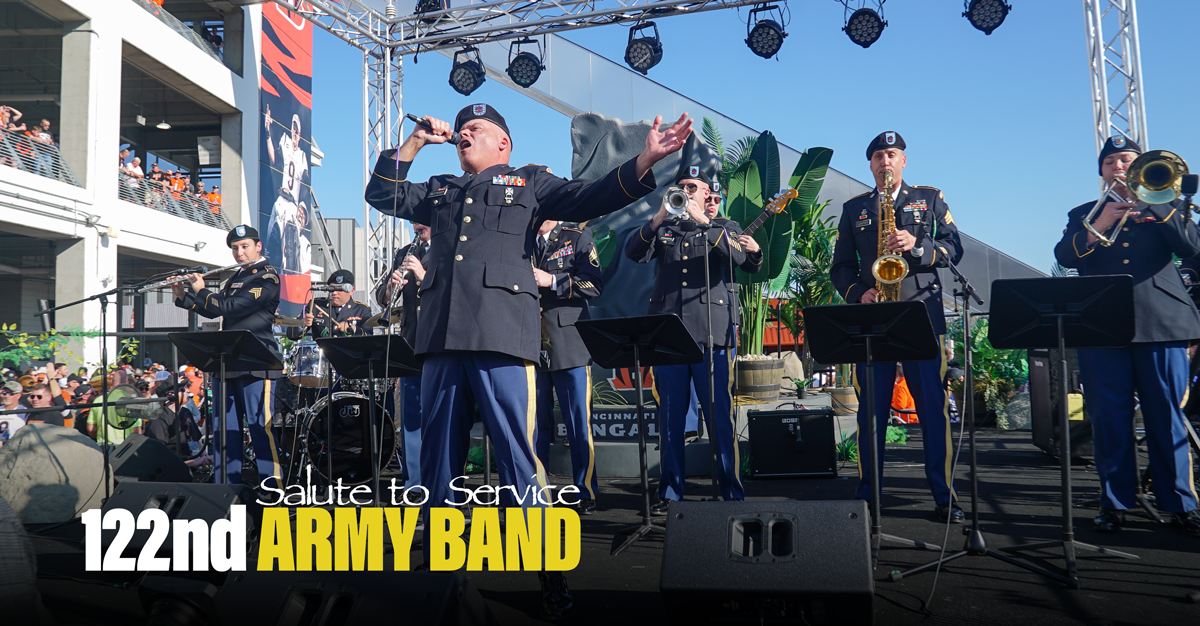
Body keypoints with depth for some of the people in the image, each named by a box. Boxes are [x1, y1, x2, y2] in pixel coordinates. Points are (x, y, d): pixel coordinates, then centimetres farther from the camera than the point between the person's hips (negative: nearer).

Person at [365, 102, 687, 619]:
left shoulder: (530, 182, 17)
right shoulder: (439, 191, 29)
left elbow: (589, 198, 5)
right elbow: (381, 194, 27)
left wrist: (645, 160, -10)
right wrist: (417, 141, 20)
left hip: (501, 335, -4)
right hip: (442, 335, 5)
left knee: (519, 457, -7)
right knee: (438, 456, 9)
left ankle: (548, 576, 1)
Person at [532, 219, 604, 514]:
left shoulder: (578, 236, 7)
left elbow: (594, 285, -5)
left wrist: (552, 281, -14)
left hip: (568, 344, -3)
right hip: (529, 345, 3)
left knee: (578, 423, -2)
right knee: (534, 423, 6)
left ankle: (586, 493, 7)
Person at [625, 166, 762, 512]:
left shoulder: (726, 228, 14)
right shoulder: (666, 230, 19)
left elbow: (739, 256, -7)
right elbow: (634, 253, 2)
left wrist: (703, 221, -16)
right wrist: (658, 219, -12)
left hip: (712, 332, -2)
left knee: (720, 416, -4)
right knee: (670, 418, 5)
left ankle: (733, 493, 5)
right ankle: (670, 492, 14)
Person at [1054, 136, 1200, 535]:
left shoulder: (1163, 205, 18)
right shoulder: (1083, 214, 18)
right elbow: (1064, 256, 1)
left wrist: (1155, 200, -6)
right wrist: (1099, 225, -13)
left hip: (1160, 321, 0)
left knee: (1167, 417, -1)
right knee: (1110, 418, -1)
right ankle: (1114, 503, 6)